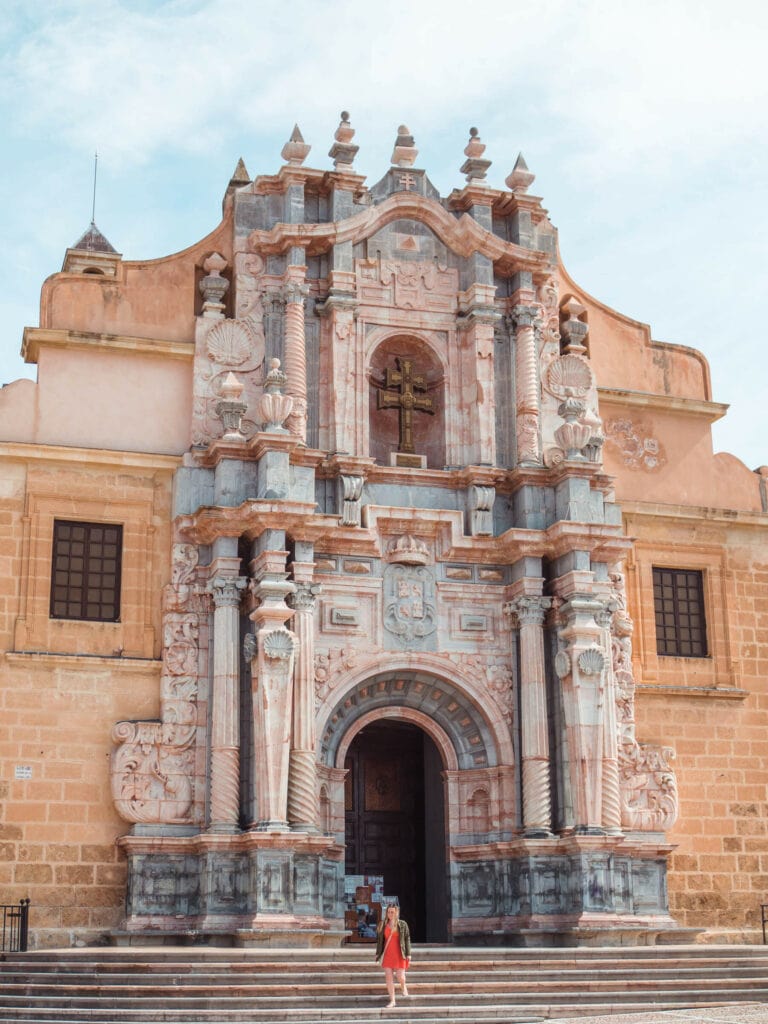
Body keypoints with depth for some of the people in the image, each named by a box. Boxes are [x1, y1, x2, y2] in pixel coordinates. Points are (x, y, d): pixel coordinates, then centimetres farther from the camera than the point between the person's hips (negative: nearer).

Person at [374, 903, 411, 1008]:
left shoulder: (402, 924, -1)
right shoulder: (382, 924, 5)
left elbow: (407, 939, 0)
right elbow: (379, 940, 11)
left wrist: (408, 954, -4)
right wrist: (378, 954, 10)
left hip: (399, 955, -2)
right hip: (387, 955, 2)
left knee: (400, 977, -5)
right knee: (388, 978, -1)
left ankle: (403, 987, 31)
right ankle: (392, 1000, 8)